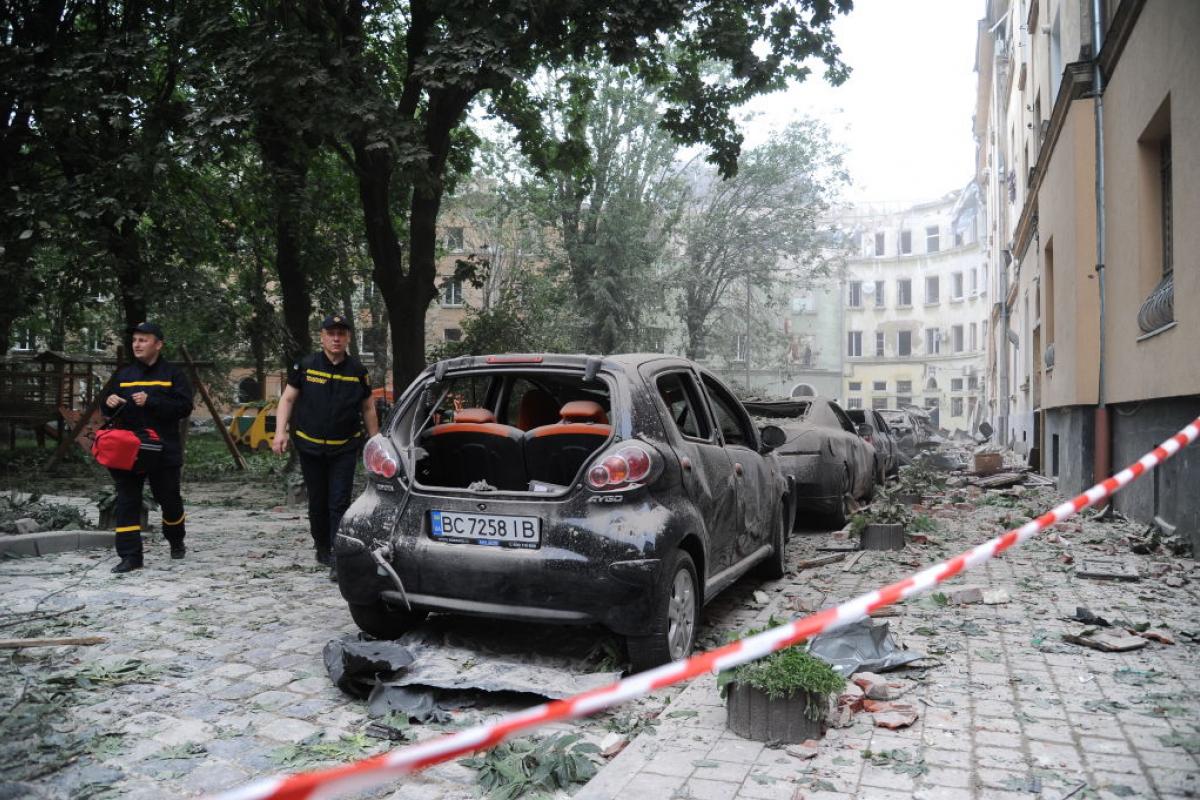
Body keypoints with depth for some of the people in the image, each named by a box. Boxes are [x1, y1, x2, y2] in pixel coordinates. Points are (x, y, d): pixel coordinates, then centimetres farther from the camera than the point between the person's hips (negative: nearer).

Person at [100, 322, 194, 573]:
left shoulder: (173, 374, 1)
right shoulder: (123, 374, 13)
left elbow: (184, 407, -10)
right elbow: (106, 410, 19)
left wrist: (151, 402, -20)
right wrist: (109, 402, -6)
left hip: (163, 450, -3)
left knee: (169, 499, 9)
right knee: (127, 503, -2)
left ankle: (176, 541, 34)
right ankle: (130, 555, 3)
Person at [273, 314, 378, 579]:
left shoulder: (358, 371, 1)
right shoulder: (305, 366, -1)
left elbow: (368, 409, 9)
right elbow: (287, 399, 4)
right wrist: (280, 432, -8)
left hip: (345, 449, -1)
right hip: (310, 447, 1)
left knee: (339, 503, -7)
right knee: (317, 502, 13)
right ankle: (322, 548, 33)